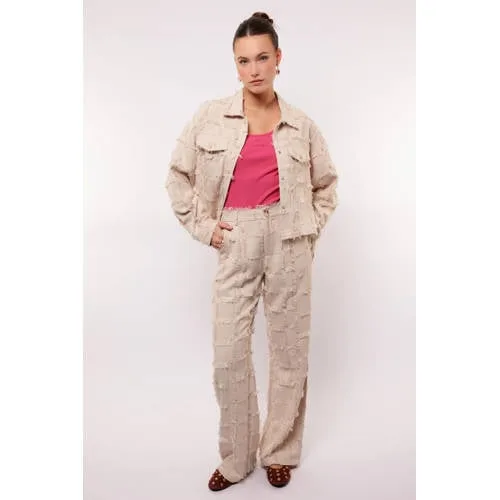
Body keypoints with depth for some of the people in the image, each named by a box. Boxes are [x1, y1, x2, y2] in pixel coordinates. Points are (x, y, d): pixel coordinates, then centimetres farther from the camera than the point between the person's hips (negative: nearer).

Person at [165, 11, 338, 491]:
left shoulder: (302, 125, 6)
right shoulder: (210, 116, 3)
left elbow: (326, 184, 19)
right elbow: (178, 175, 10)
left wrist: (311, 230, 8)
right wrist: (201, 226, 3)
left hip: (288, 243, 1)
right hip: (235, 243, 0)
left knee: (289, 349, 8)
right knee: (228, 356, 3)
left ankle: (280, 452, 29)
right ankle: (235, 458, 24)